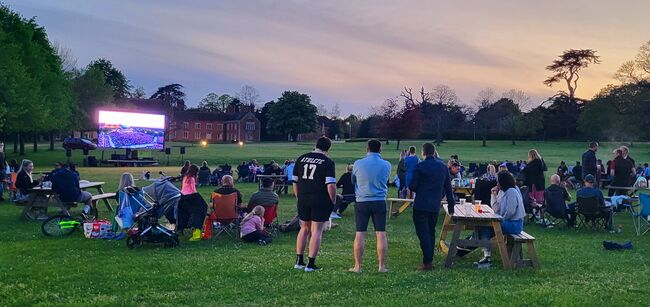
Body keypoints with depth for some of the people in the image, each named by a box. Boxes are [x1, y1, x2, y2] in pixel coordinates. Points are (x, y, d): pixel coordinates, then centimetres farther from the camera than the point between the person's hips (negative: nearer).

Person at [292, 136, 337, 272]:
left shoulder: (301, 159, 7)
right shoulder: (328, 162, -7)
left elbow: (295, 182, 10)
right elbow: (331, 185, -14)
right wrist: (333, 201, -3)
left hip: (303, 201, 4)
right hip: (321, 202, -4)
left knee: (304, 229, 18)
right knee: (316, 231, 3)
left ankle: (299, 261, 19)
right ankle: (311, 264, 3)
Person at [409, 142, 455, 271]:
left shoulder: (419, 167, -10)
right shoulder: (443, 166, 7)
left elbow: (412, 186, -9)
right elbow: (448, 187, 10)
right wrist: (451, 204, 18)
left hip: (421, 205, -5)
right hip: (435, 206, 6)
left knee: (423, 233, -3)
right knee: (431, 232, 17)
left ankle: (427, 262, -8)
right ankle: (430, 259, 20)